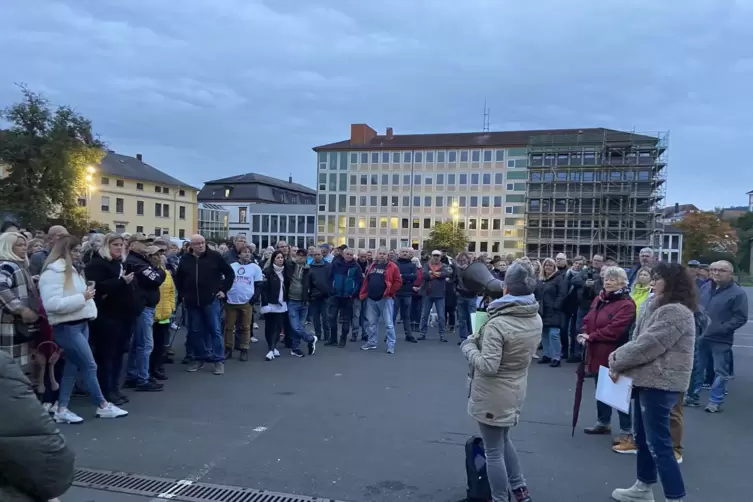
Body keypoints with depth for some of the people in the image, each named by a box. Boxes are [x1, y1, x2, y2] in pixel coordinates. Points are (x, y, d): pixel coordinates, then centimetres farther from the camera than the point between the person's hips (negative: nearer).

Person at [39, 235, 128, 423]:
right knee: (89, 366, -4)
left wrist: (87, 294, 6)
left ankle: (62, 409, 18)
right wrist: (82, 297, -22)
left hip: (80, 323, 9)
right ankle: (103, 406, 7)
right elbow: (52, 304, -25)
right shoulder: (53, 272, -16)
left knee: (73, 366, 11)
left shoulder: (69, 269, 15)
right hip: (67, 327, -9)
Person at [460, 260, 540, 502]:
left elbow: (488, 366, -28)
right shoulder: (536, 319, -2)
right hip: (515, 391, 8)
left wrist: (469, 345, -12)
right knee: (504, 440, 29)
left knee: (494, 451, 9)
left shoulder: (497, 324, -27)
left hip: (493, 396, -8)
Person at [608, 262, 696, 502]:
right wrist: (617, 355, -2)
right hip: (649, 380, 10)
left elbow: (648, 346, -22)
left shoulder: (675, 312, -19)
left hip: (660, 383, -10)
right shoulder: (658, 306, 14)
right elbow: (638, 340, 14)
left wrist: (617, 363, -11)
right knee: (643, 437, 19)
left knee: (658, 442, -6)